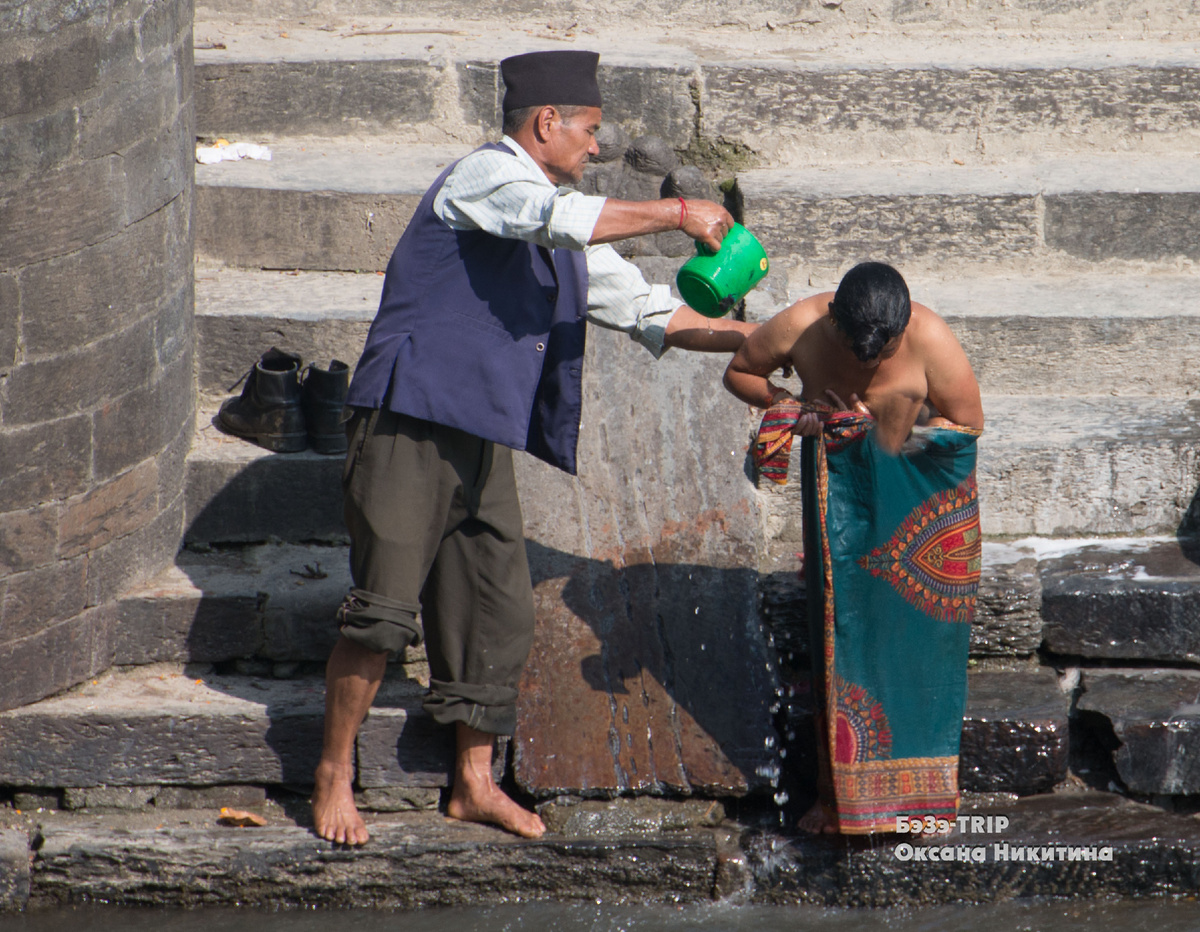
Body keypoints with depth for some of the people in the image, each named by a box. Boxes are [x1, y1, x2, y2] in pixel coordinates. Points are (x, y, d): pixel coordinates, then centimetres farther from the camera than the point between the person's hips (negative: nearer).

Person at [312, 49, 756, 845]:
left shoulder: (566, 241, 19)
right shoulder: (482, 176, -7)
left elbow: (645, 311, 23)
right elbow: (557, 217, -26)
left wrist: (761, 340, 16)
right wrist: (678, 213, -20)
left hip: (485, 442, 9)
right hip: (412, 426, -9)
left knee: (500, 613, 7)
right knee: (384, 610, -11)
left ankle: (475, 784, 19)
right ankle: (334, 776, 2)